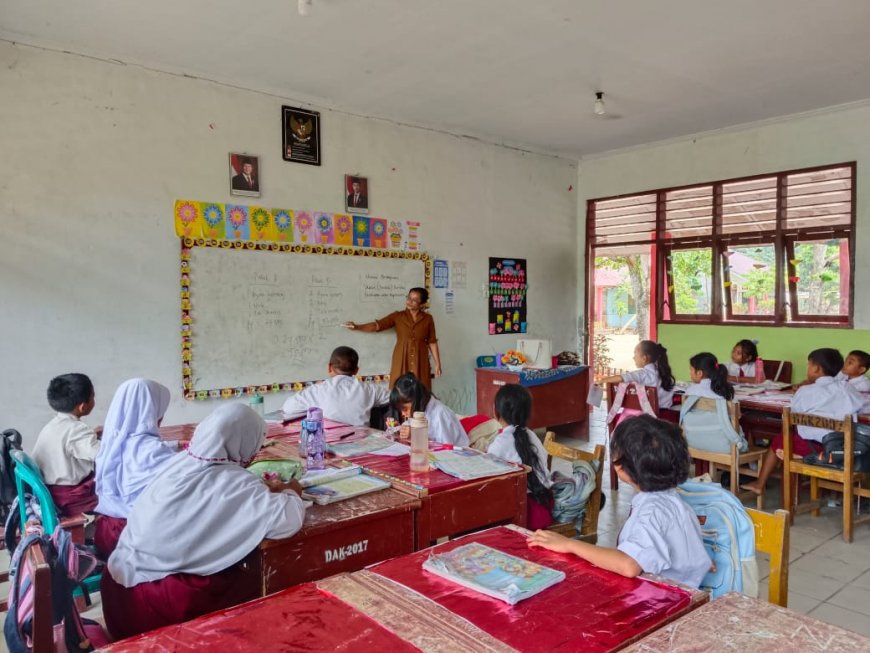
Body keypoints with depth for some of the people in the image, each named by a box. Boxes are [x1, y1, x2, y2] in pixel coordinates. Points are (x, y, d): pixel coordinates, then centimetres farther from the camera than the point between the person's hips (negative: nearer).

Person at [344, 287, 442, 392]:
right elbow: (377, 325, -6)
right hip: (401, 361, 0)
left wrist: (437, 363, 4)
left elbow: (432, 342, 6)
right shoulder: (397, 316, 1)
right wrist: (356, 327, -21)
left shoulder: (428, 319, 3)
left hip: (420, 362, 0)